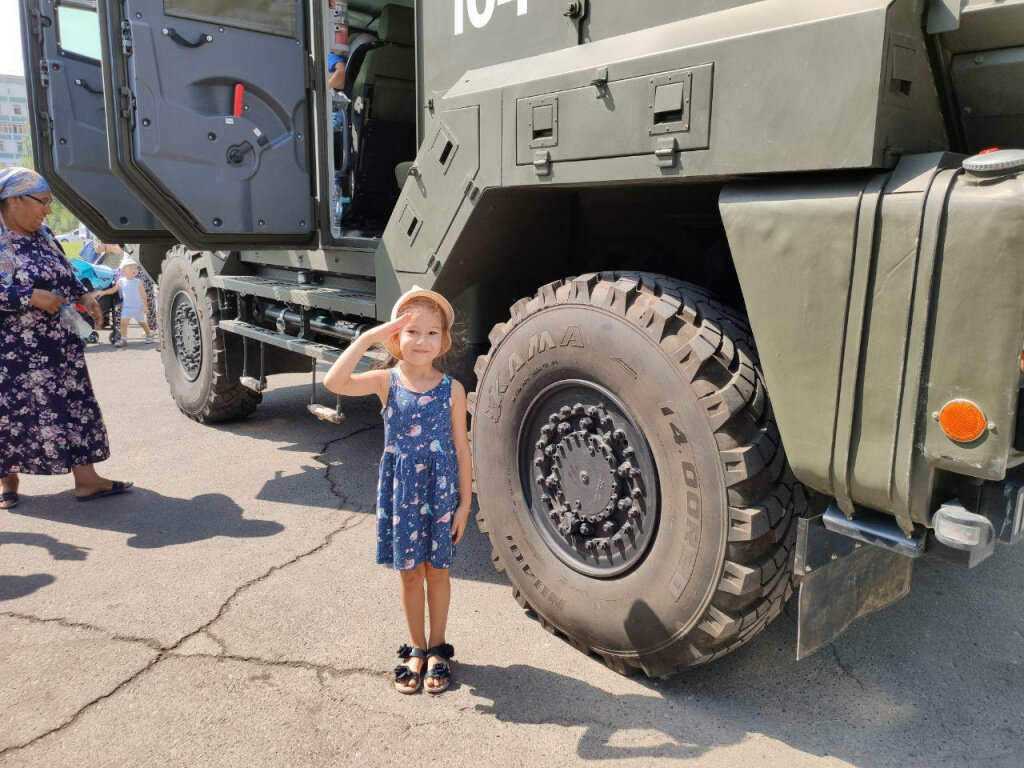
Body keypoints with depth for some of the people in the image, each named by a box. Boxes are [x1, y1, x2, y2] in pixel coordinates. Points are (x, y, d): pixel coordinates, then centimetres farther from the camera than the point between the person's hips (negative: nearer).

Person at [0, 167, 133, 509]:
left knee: (75, 405, 4)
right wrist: (33, 297, -21)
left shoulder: (43, 236, 12)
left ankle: (86, 479, 9)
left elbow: (67, 276, 20)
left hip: (60, 346, 7)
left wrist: (84, 296, 3)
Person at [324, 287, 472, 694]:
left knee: (437, 569, 12)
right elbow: (334, 382, -23)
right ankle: (416, 649, 31)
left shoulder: (452, 389, -7)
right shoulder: (386, 382, -6)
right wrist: (367, 338, -26)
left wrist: (464, 502, -3)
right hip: (401, 495, 1)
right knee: (409, 572, 12)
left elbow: (461, 448, -3)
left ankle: (437, 648, 31)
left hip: (441, 494, -1)